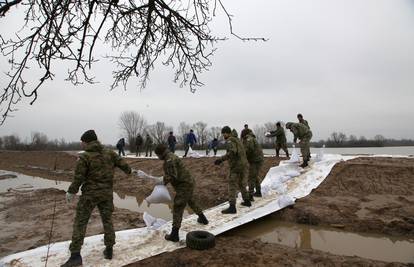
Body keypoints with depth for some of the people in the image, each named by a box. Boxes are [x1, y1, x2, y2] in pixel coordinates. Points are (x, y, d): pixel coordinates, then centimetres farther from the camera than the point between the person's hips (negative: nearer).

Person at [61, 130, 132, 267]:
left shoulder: (84, 157, -14)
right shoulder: (110, 153, -1)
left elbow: (78, 178, -12)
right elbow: (123, 164, 8)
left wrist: (71, 192, 4)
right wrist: (128, 171, 30)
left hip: (90, 194, -4)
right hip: (107, 193, 5)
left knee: (80, 222, 6)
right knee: (107, 220, 16)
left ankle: (75, 255, 6)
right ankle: (109, 250, 24)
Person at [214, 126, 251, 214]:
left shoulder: (230, 141, -12)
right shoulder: (237, 140, 17)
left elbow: (232, 153, -30)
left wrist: (220, 159, -28)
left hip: (236, 166, -9)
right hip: (244, 165, 9)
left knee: (232, 187, -6)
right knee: (241, 184, 25)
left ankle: (232, 207, -10)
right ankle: (247, 201, 34)